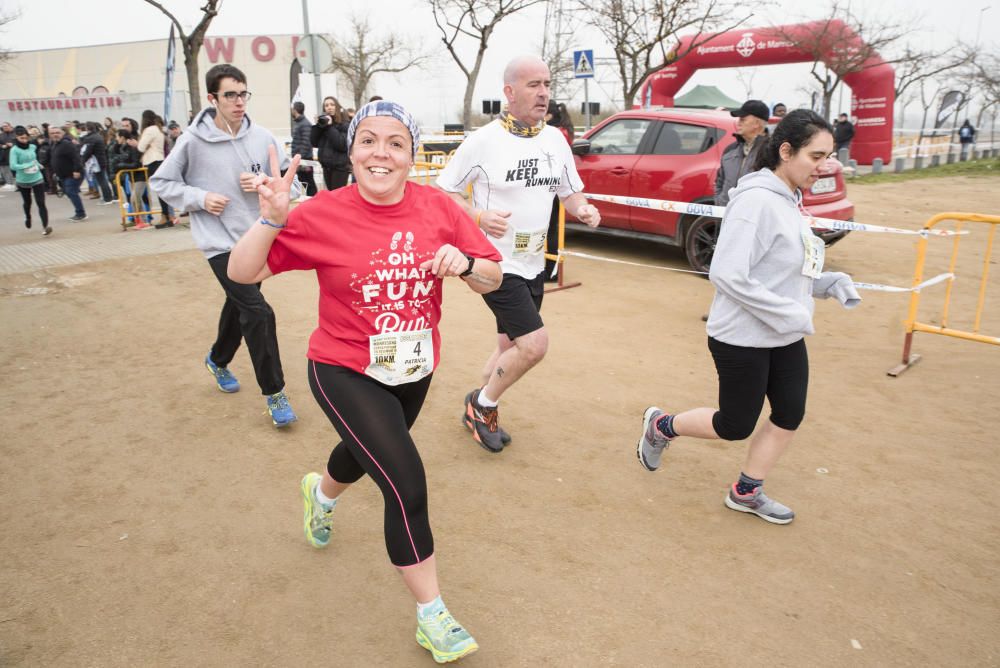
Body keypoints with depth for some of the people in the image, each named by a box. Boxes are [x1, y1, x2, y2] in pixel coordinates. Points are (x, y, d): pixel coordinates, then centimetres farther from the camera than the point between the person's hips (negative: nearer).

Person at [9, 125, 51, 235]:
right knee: (27, 202, 20)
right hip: (23, 181, -1)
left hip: (37, 179, 1)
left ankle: (45, 227, -18)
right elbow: (13, 166, -24)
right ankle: (28, 218, 49)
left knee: (41, 203, -11)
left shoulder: (33, 147, -2)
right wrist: (28, 165, -26)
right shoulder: (14, 150, -15)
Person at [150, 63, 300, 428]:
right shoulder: (193, 140, -10)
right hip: (220, 240, -4)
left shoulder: (262, 137, -3)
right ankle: (274, 393, 0)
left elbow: (290, 179, 4)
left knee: (238, 305, 21)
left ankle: (219, 360, 50)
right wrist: (200, 197, -14)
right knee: (257, 312, -14)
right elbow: (161, 182, 1)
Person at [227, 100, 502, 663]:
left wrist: (464, 262, -25)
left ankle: (323, 492, 68)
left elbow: (493, 278, -3)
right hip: (346, 373, -4)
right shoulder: (324, 214, -16)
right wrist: (271, 218, -30)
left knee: (369, 456, 29)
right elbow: (242, 273, -13)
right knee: (407, 485, -14)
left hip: (413, 369, 5)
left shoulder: (438, 207, -10)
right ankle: (432, 616, 9)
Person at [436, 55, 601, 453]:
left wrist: (583, 210, -9)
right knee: (535, 344, -15)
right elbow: (444, 191, -6)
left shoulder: (555, 139, 5)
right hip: (495, 263, -7)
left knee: (511, 348, 16)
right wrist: (479, 217, -23)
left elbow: (570, 192, 14)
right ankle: (481, 403, 10)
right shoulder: (483, 140, -12)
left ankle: (481, 410, 38)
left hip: (533, 265, 7)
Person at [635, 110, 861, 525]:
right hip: (742, 338, -9)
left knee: (790, 414, 12)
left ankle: (746, 492, 29)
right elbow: (726, 275, -28)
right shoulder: (756, 200, -22)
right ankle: (661, 426, 30)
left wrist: (830, 283, -2)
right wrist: (788, 313, -26)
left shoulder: (788, 199, 7)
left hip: (785, 338, 9)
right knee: (735, 426, 5)